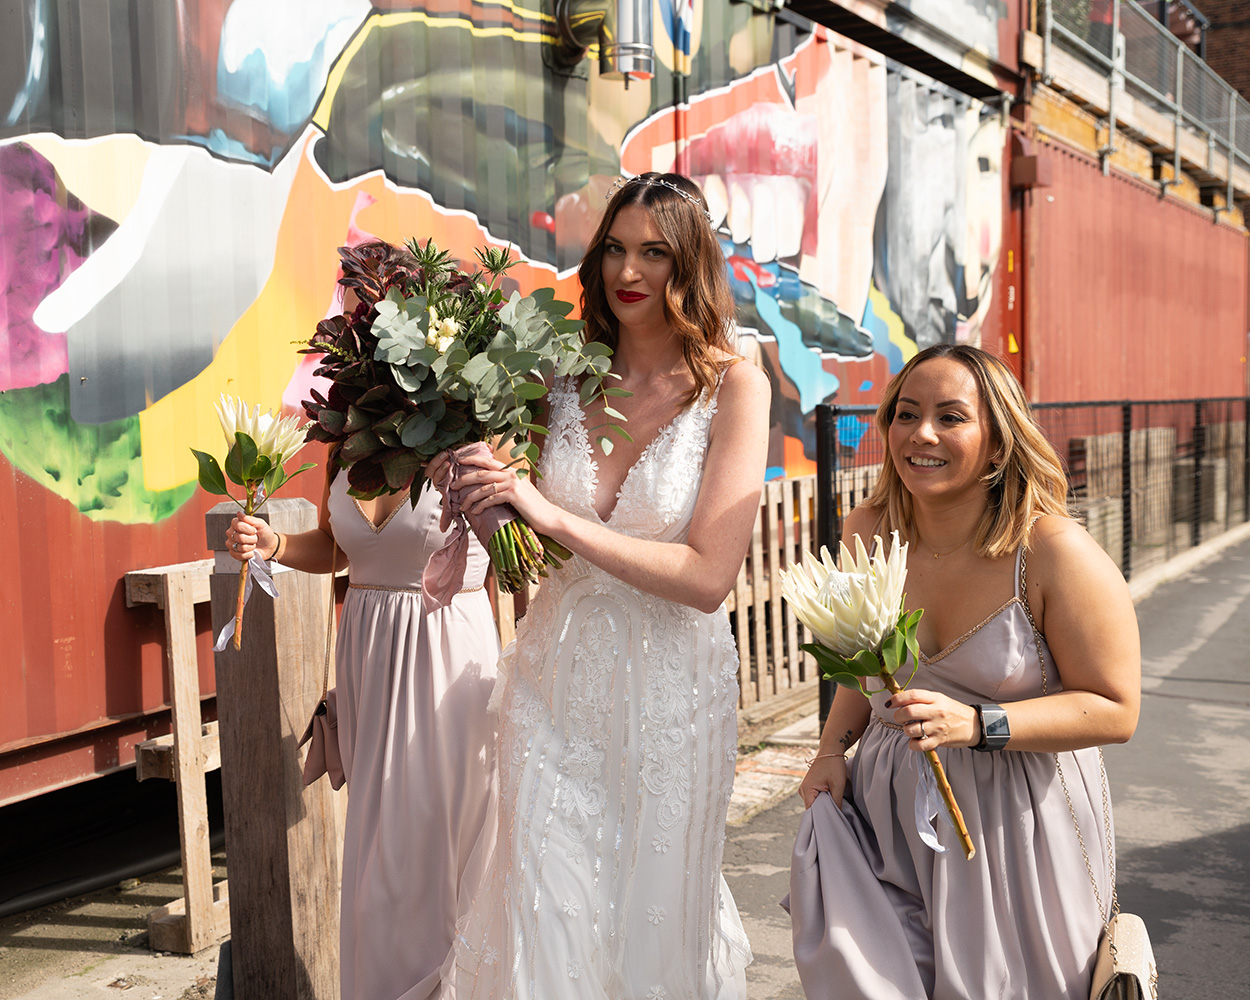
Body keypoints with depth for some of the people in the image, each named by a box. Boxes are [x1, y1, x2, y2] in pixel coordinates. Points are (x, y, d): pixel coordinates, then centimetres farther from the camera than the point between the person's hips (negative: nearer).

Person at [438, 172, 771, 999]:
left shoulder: (734, 388, -9)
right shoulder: (565, 375, -1)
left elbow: (707, 577, -17)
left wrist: (555, 517, -20)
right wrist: (480, 486, -12)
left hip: (671, 681, -2)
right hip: (557, 673, 2)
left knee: (656, 907, 14)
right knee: (548, 909, 7)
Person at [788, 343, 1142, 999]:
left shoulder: (1055, 553, -18)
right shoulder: (867, 533, -3)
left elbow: (1115, 710, -15)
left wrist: (975, 724, -25)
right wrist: (834, 748, 1)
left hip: (1015, 816, -3)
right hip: (890, 802, 4)